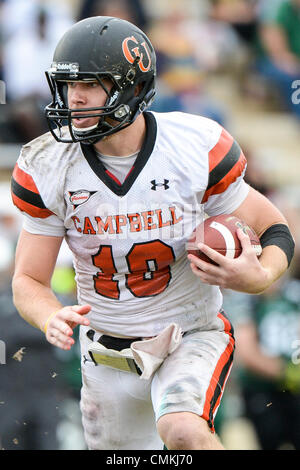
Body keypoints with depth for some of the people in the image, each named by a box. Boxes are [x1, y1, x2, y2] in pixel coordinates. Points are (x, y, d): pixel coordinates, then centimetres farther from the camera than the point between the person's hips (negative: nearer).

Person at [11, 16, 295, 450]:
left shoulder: (197, 149, -17)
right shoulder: (47, 169, -11)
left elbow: (275, 229, -6)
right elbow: (28, 281, -5)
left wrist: (259, 277, -29)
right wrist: (52, 320, -30)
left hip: (193, 337, -3)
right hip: (109, 358, 3)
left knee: (183, 432, -32)